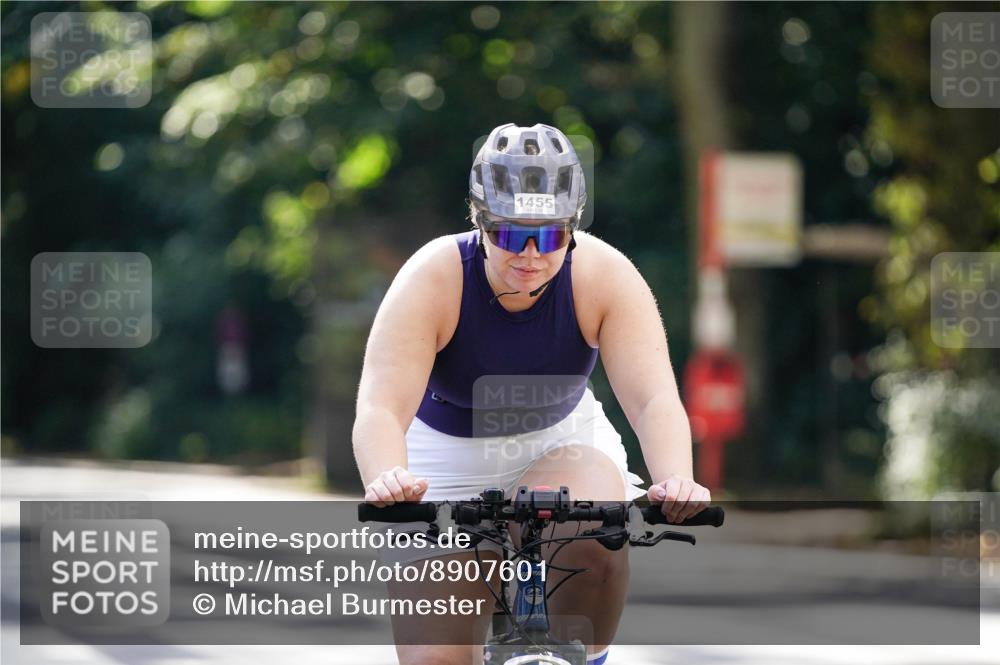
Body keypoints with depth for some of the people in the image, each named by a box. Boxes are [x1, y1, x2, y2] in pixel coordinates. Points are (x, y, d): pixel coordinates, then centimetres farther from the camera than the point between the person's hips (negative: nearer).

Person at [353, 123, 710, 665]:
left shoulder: (606, 277, -22)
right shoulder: (431, 281, -26)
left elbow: (655, 399, -30)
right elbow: (380, 409, -36)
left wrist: (675, 480, -52)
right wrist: (386, 482, -58)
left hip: (561, 447, 1)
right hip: (446, 466, -1)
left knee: (594, 540, -33)